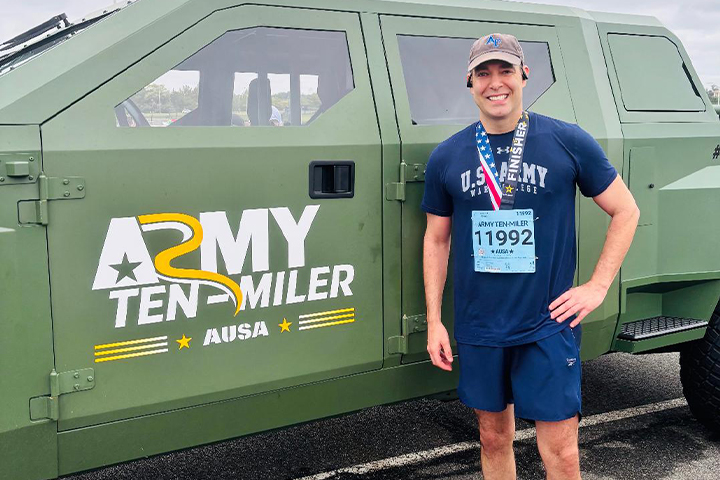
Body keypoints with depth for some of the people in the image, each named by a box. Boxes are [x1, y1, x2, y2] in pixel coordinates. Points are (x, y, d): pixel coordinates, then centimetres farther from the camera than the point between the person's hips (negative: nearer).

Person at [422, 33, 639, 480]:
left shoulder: (569, 142, -5)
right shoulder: (446, 157, 2)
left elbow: (626, 211, 4)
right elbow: (436, 240, 9)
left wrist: (597, 286, -4)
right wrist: (434, 321, 6)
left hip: (549, 325, -2)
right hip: (479, 328, 3)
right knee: (494, 437, 17)